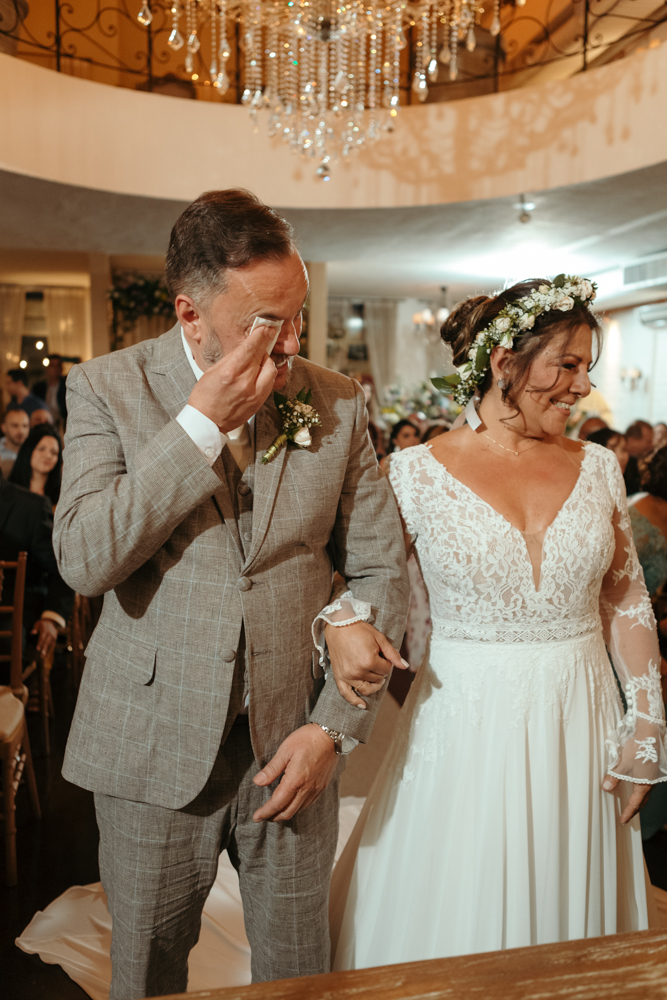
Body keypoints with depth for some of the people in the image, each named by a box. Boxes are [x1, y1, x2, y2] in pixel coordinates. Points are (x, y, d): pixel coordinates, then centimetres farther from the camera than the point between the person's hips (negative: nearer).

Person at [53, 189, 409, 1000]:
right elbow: (83, 561, -17)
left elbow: (381, 569, 1)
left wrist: (334, 726, -5)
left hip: (291, 741, 2)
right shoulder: (106, 388, -6)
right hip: (153, 746, -1)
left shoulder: (339, 402, -2)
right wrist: (199, 423, -21)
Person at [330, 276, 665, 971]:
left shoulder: (597, 469, 2)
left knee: (565, 918, 19)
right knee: (459, 918, 13)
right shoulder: (418, 472, -9)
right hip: (466, 725, -3)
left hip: (579, 724, 3)